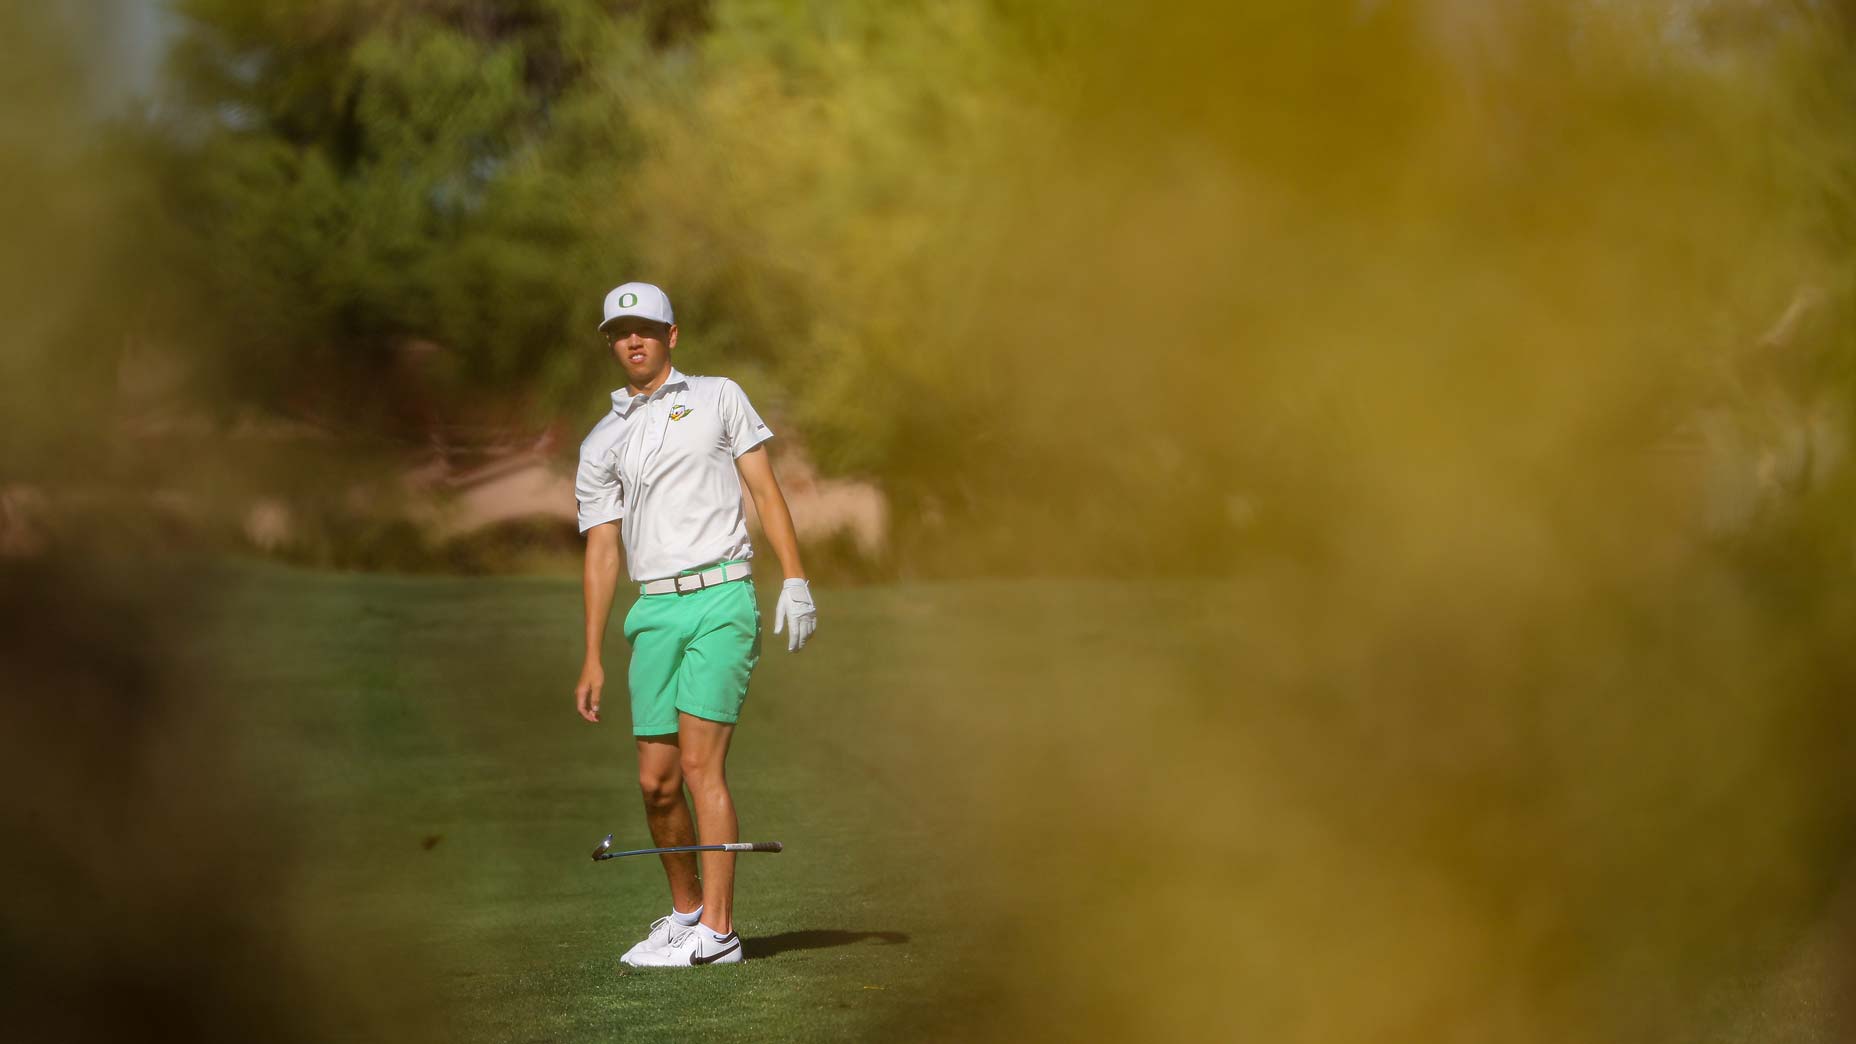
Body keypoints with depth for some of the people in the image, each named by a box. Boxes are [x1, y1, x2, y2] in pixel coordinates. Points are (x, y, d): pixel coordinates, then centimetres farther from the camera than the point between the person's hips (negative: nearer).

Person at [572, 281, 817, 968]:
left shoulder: (719, 398, 8)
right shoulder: (601, 443, 15)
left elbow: (765, 490, 6)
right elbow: (602, 550, 13)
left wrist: (795, 580, -6)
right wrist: (592, 659, 8)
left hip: (720, 597, -4)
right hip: (654, 610, 4)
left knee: (700, 765, -12)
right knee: (656, 780, 2)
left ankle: (717, 931, -11)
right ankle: (685, 909, 21)